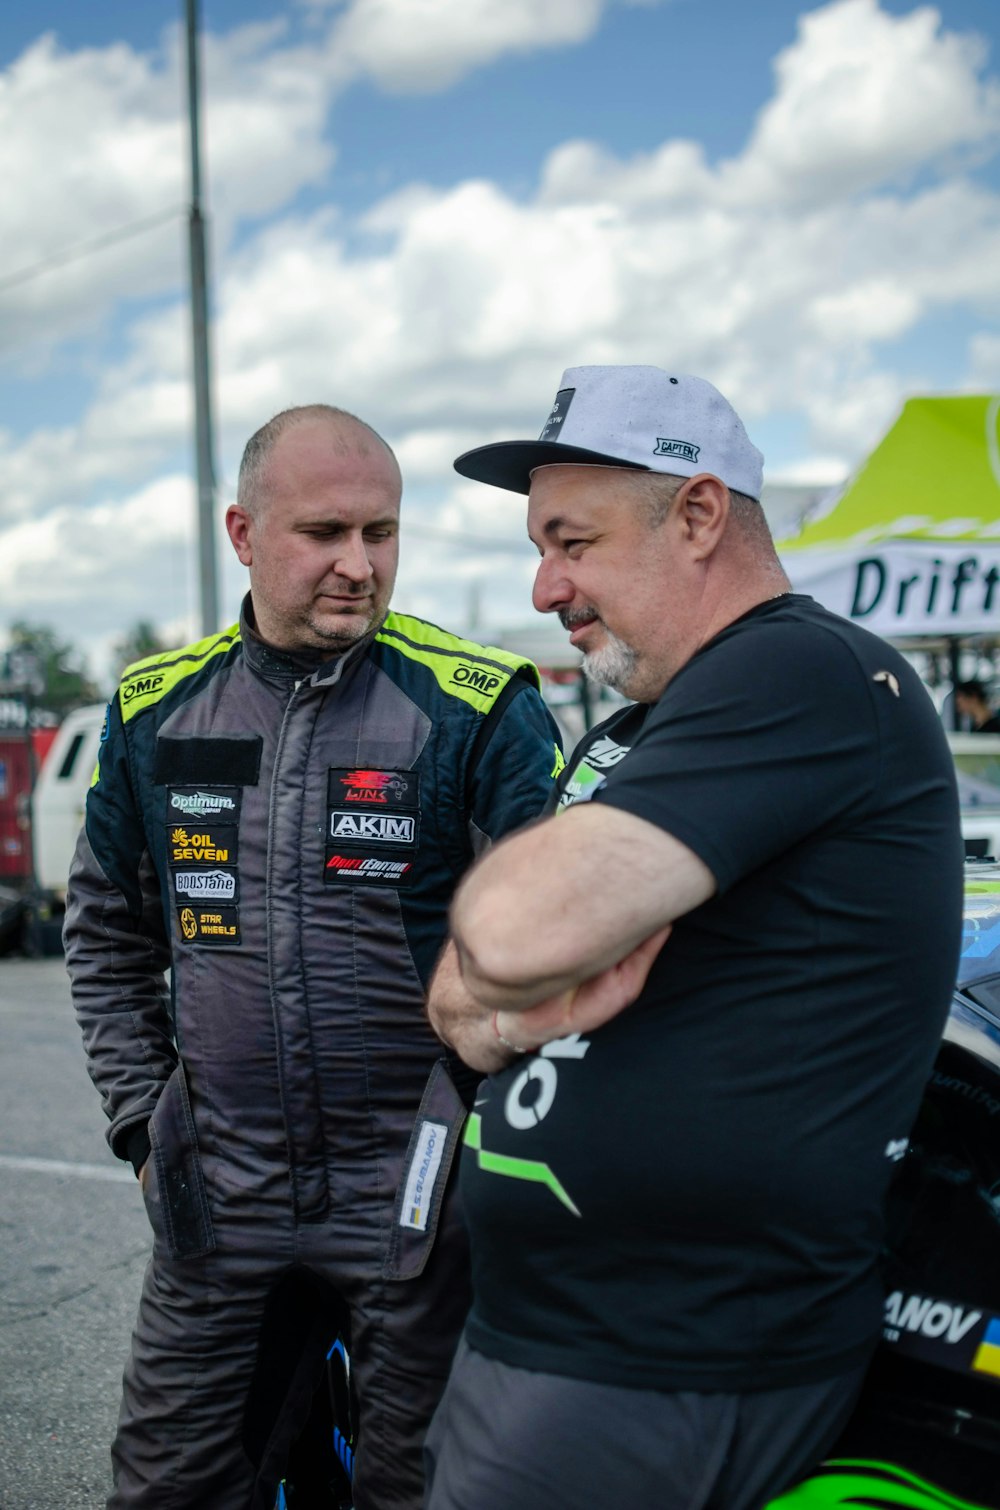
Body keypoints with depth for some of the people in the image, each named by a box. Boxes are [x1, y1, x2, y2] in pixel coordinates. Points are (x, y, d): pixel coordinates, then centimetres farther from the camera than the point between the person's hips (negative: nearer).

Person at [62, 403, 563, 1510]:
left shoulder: (476, 704, -9)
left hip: (415, 1190, -3)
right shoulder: (155, 707, 3)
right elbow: (105, 932, 15)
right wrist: (140, 1120, 10)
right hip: (218, 1197, 4)